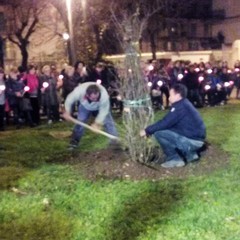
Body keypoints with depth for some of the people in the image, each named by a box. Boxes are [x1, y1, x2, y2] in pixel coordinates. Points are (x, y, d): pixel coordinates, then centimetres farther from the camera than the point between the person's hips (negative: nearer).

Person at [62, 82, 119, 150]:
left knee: (108, 121, -11)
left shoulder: (104, 96, -46)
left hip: (100, 108, -1)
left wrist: (97, 123, -32)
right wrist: (67, 112, -17)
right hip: (85, 107, 1)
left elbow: (103, 111, -32)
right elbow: (69, 99, -21)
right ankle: (74, 142, 12)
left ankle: (114, 141, -1)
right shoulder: (79, 91, -42)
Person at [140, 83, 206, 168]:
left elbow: (165, 123, -17)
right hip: (196, 139, 10)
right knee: (167, 130, 28)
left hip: (192, 140, -10)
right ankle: (190, 154, 19)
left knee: (159, 133, -13)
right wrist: (150, 130, 14)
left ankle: (175, 159, -3)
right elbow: (169, 123, 18)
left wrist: (147, 131, -6)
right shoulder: (185, 104, 16)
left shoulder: (180, 106, -14)